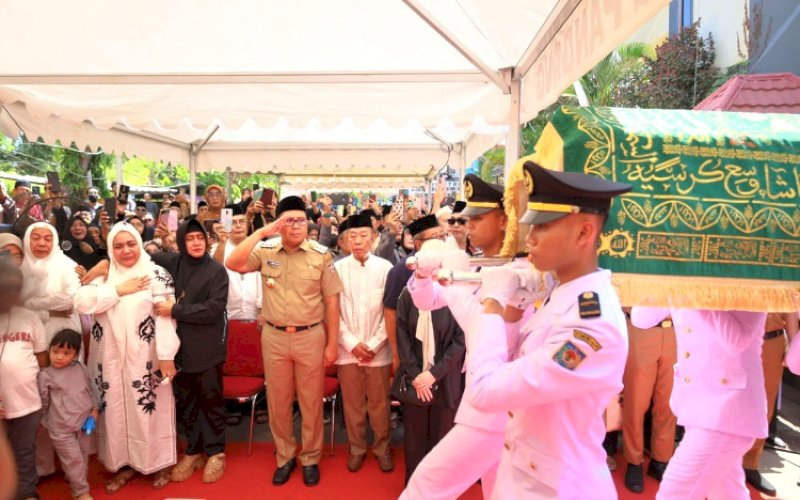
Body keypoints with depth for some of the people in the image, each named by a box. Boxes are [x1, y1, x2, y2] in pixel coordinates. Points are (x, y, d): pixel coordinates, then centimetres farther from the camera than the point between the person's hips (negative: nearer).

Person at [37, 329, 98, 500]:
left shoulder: (81, 369, 0)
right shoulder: (45, 375, -10)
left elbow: (90, 391, 10)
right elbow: (43, 402, -1)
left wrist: (94, 410, 3)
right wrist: (46, 421, 5)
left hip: (84, 423, 4)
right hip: (61, 428, -4)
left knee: (83, 457, 17)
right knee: (73, 459, 2)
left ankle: (74, 481, 38)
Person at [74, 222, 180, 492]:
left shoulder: (157, 275, -5)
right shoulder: (103, 276, 8)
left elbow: (165, 316, -11)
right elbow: (81, 301, -9)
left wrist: (166, 355, -17)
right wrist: (119, 290, -14)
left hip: (146, 358, -4)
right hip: (111, 359, 4)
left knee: (151, 408, 5)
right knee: (118, 411, 12)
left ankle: (160, 463, 21)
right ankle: (125, 463, 29)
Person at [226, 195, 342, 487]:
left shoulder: (321, 254, -6)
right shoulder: (265, 251, -1)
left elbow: (331, 302, -3)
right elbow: (233, 264, -16)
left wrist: (332, 344, -4)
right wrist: (260, 233, -19)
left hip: (311, 336, -1)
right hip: (274, 337, 2)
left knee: (311, 401, 11)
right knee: (278, 401, 15)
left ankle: (310, 458, 31)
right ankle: (285, 456, 35)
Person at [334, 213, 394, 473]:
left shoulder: (385, 267, -3)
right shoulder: (337, 268, -1)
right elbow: (333, 311, 0)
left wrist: (374, 344, -8)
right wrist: (352, 343, -8)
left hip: (378, 349, -1)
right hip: (348, 349, 1)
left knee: (379, 403, 9)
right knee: (352, 403, 11)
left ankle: (382, 448, 28)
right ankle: (357, 448, 29)